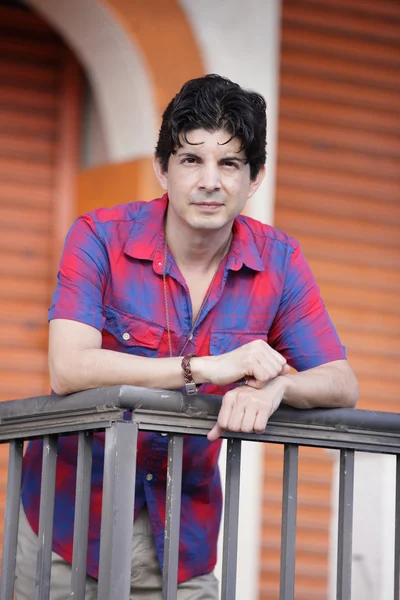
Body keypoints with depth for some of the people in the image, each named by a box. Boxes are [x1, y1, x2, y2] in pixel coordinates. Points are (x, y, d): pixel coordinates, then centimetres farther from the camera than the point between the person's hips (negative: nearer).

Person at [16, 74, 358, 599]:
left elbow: (342, 384, -5)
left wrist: (276, 385, -28)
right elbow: (68, 369, -25)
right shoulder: (100, 239, -12)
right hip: (74, 512, -2)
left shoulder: (278, 260, -4)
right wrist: (205, 367, -31)